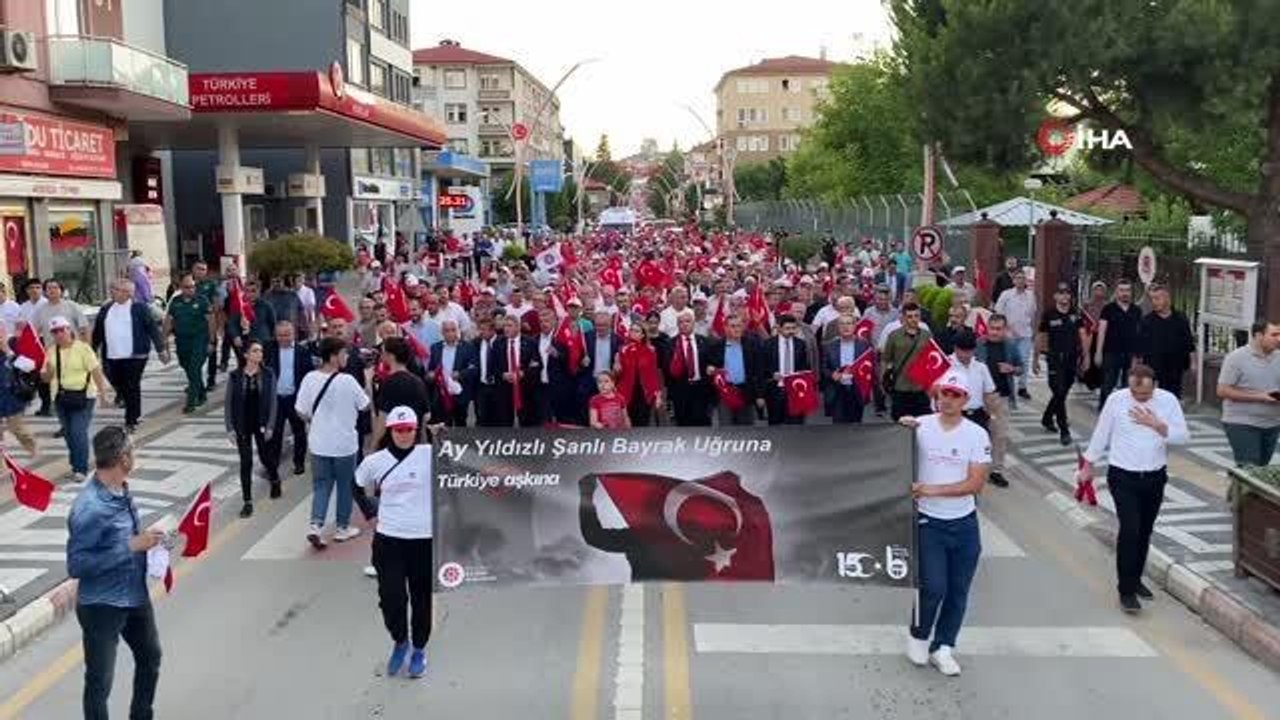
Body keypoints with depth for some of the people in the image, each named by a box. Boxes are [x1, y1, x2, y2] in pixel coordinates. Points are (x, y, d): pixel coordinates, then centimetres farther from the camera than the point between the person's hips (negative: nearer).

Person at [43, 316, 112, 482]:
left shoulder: (82, 348, -6)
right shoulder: (51, 352, 7)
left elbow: (95, 370, -9)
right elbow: (46, 378, 10)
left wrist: (102, 391, -14)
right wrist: (48, 370, -13)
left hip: (83, 396, -5)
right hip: (61, 398, 5)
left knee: (78, 432, -12)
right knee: (69, 434, 9)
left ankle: (81, 469, -7)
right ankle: (76, 465, 24)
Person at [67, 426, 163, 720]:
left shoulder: (121, 490, -2)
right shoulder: (89, 508, -27)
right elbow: (76, 565, -26)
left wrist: (146, 541, -5)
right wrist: (131, 546, -28)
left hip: (136, 597, 9)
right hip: (102, 606, -9)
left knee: (150, 657, 27)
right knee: (100, 681, 6)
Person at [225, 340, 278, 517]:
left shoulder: (268, 375, -5)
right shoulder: (234, 376, -6)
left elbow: (272, 401, -4)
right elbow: (228, 403, -2)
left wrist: (270, 426, -9)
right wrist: (230, 428, -7)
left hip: (262, 424, 0)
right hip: (242, 425, 0)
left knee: (266, 456, 12)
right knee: (245, 462, 2)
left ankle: (275, 479, 45)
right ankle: (247, 502, 10)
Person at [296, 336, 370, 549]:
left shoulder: (310, 378, -7)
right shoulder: (347, 381, -18)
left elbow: (301, 411, -2)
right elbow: (364, 405, -6)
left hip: (319, 443, 3)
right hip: (344, 443, -3)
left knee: (321, 485, 13)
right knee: (345, 485, 14)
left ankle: (315, 525, -4)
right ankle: (342, 527, 24)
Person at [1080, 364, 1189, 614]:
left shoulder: (1168, 400, -5)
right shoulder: (1116, 400, -9)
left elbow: (1184, 437, -7)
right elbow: (1101, 434, 2)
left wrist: (1157, 425, -22)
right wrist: (1088, 466, 8)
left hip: (1155, 478, 3)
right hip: (1123, 477, -3)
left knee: (1144, 532, 13)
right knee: (1130, 530, -11)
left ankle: (1135, 578, 31)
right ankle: (1126, 590, -5)